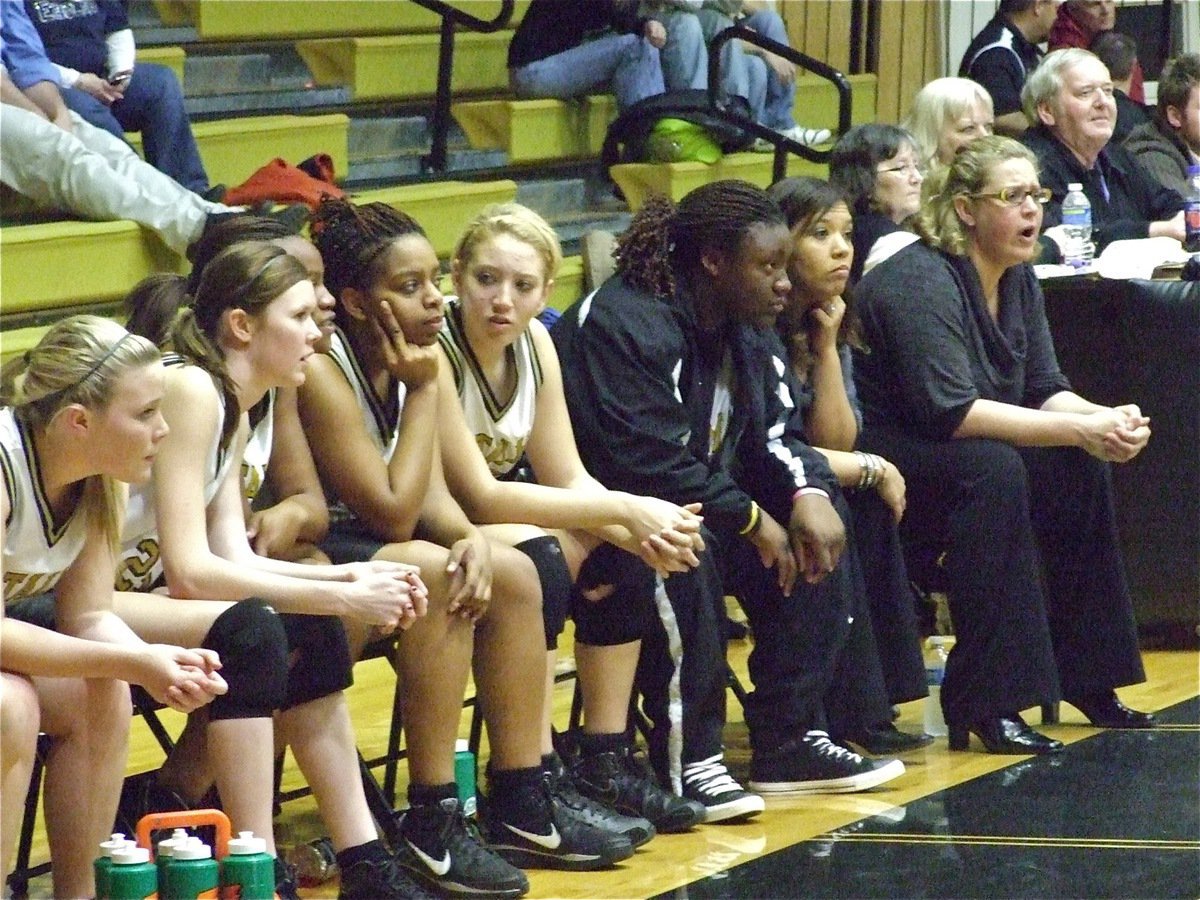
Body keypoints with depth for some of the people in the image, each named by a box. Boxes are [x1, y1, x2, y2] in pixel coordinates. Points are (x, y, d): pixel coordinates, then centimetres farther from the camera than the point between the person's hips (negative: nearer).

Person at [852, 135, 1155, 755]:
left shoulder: (1019, 280, 7)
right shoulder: (920, 282, -22)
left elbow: (1045, 392, 6)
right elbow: (952, 411, -30)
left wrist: (1107, 420, -16)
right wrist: (1079, 430, -31)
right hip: (876, 460, -9)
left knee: (1079, 468, -7)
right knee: (991, 469, -32)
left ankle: (1088, 681, 2)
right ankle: (988, 704, -33)